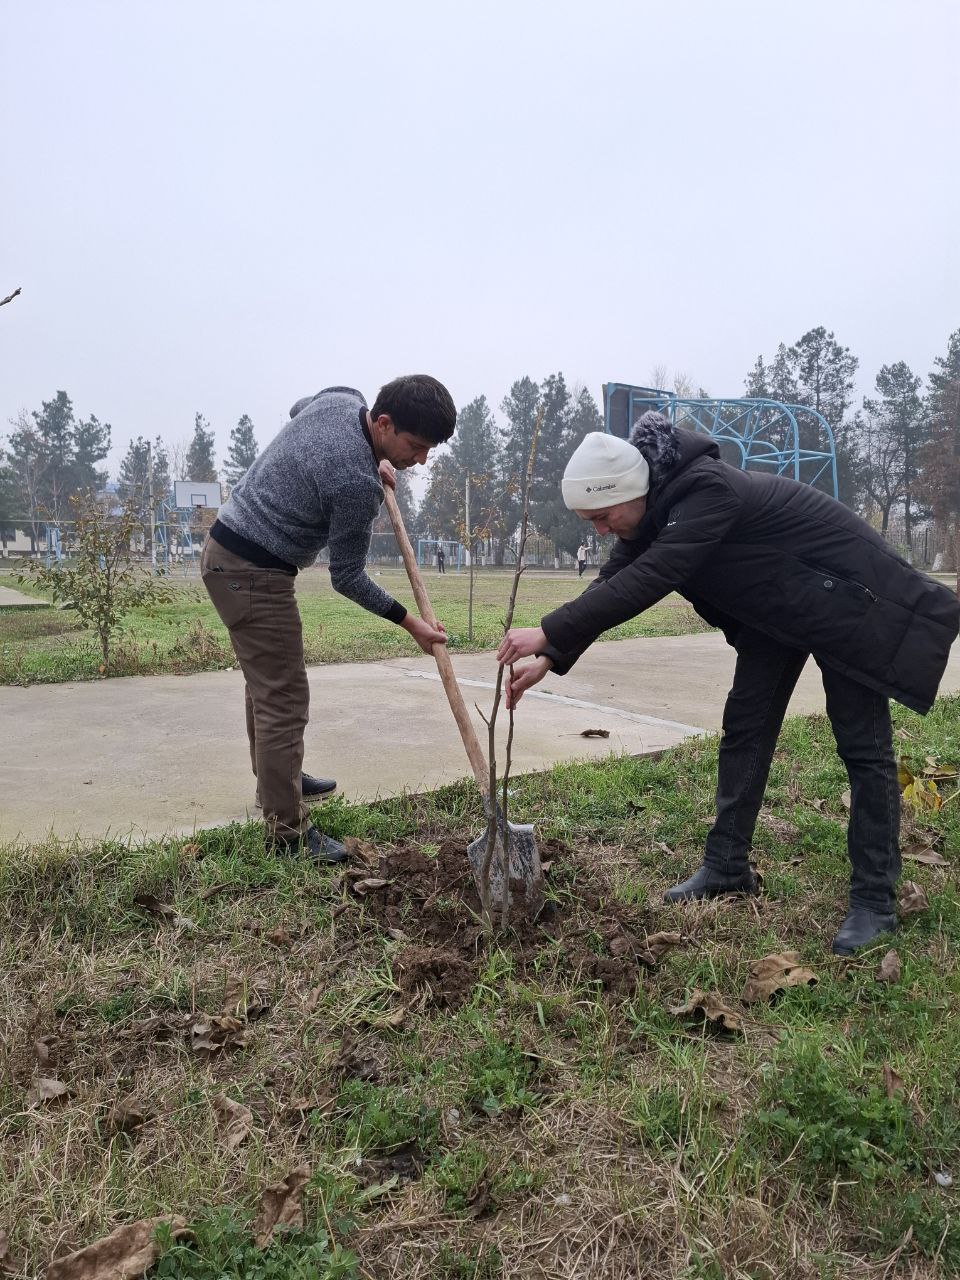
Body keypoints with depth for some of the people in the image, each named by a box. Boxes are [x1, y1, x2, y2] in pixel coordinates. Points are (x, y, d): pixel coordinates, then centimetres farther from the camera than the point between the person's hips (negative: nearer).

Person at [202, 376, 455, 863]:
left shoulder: (340, 397, -2)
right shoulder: (358, 483, -25)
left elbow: (297, 409, 24)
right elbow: (346, 577, -14)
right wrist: (409, 622, -4)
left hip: (225, 546, 10)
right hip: (253, 572, -10)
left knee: (267, 682, 22)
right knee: (284, 699, -6)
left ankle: (277, 779, 39)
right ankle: (286, 833, 1)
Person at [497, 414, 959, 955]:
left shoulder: (707, 490, -35)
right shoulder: (656, 505, -8)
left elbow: (647, 580, -43)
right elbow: (612, 585, -6)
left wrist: (548, 633, -43)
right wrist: (549, 661, -12)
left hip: (843, 594, -8)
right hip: (777, 605, 8)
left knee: (863, 747, -3)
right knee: (745, 726, 6)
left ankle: (875, 899, 5)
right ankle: (727, 867, 15)